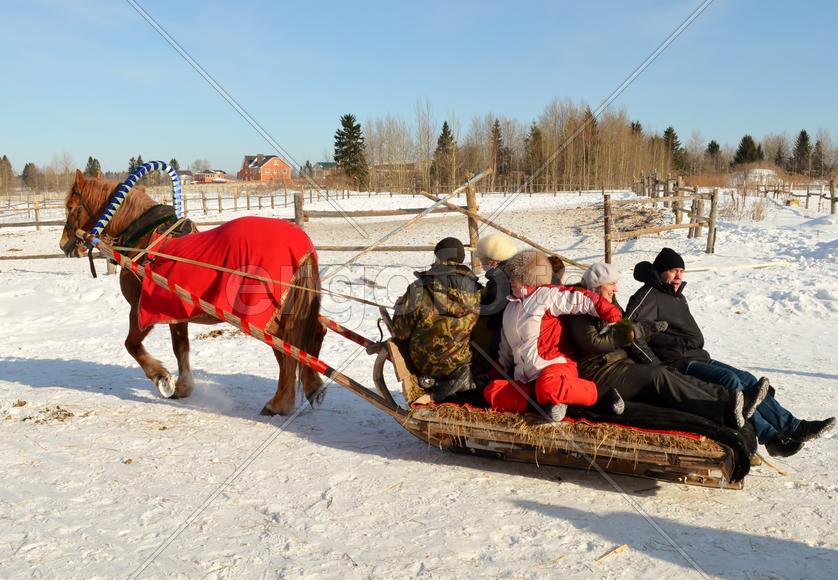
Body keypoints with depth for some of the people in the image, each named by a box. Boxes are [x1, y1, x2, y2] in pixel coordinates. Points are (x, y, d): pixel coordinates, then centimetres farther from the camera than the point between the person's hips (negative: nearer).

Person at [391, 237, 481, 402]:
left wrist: (400, 306, 8)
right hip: (463, 361, 3)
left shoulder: (419, 289, -21)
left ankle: (435, 380, 11)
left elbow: (400, 333, -12)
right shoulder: (475, 291, -13)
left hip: (425, 363, -2)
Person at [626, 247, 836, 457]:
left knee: (746, 378, -5)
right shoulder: (649, 295, -7)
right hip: (677, 363, -9)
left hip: (697, 357, 9)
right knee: (729, 380, -25)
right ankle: (770, 437, -24)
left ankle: (793, 426, -7)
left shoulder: (677, 296, 24)